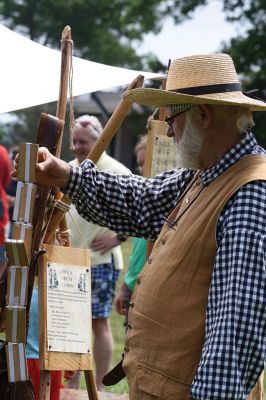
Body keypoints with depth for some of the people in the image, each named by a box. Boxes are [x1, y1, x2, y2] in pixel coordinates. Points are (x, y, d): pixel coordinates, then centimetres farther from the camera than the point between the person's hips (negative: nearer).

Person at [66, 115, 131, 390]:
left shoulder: (115, 172, -10)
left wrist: (118, 236, -16)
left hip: (99, 261, -6)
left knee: (98, 322, -1)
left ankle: (99, 386, 5)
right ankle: (73, 382, 21)